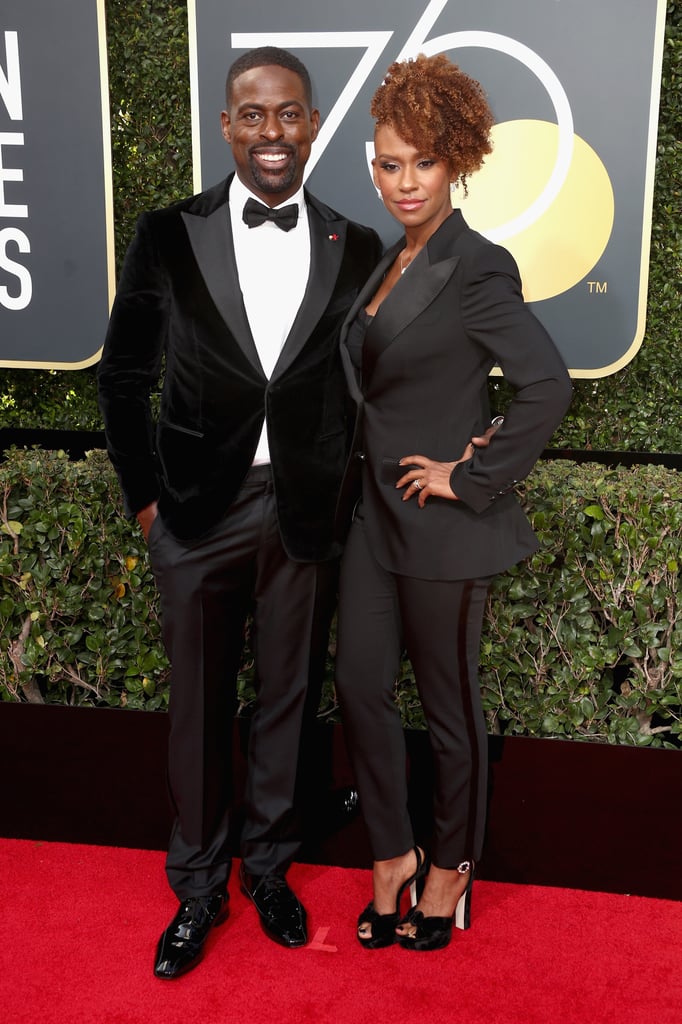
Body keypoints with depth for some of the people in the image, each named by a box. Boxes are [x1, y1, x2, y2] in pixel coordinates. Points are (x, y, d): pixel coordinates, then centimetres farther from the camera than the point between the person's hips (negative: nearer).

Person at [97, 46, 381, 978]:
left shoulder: (357, 250, 0)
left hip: (304, 514, 1)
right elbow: (124, 377, 3)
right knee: (199, 708, 12)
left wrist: (347, 499, 2)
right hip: (197, 511, 0)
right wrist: (145, 495, 0)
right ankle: (198, 887, 33)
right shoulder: (168, 236, -2)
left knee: (285, 700, 15)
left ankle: (269, 868, 37)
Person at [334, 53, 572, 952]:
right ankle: (394, 858, 31)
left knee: (449, 706, 8)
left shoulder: (477, 271, -15)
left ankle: (450, 869, 30)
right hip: (376, 511, 7)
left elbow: (549, 387, -22)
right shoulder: (385, 261, 9)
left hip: (443, 526, -7)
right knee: (360, 686, 10)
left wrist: (473, 476, -17)